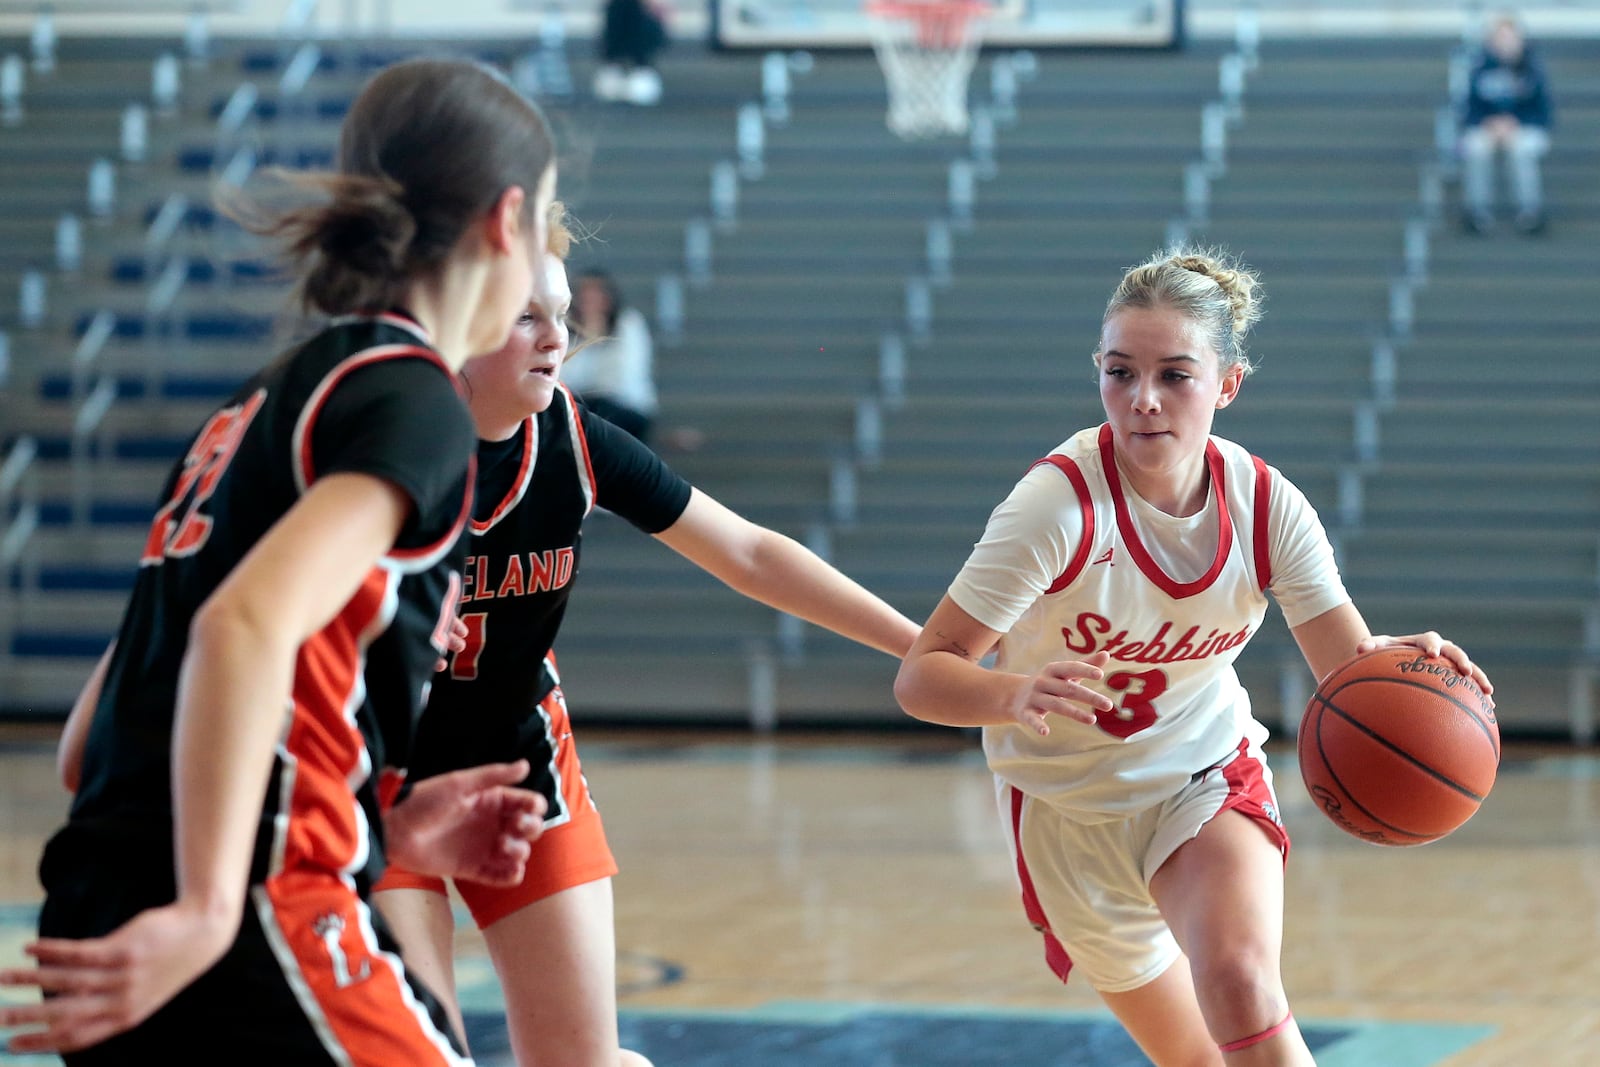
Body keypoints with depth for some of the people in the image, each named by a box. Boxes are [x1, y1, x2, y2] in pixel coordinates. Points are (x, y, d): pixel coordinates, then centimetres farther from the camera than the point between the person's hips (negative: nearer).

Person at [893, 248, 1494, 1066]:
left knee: (1240, 986, -29)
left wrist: (1405, 663, -41)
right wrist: (1015, 695, -53)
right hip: (1070, 806, -1)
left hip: (1208, 776, 1)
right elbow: (921, 676, -31)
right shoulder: (1060, 504, -29)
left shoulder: (1266, 505, -17)